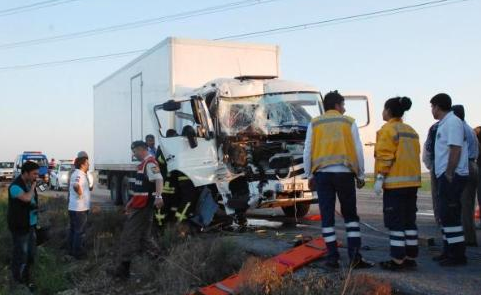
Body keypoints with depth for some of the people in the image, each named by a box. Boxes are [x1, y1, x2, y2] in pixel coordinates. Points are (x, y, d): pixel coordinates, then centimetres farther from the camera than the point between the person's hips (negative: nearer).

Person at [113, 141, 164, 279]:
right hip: (139, 206, 10)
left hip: (143, 207, -10)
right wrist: (131, 202, 30)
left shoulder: (150, 163, -16)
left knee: (129, 237, -7)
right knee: (142, 236, 15)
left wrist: (158, 196, -47)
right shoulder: (143, 164, 18)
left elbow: (159, 179, -32)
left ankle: (123, 269, -3)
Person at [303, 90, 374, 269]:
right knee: (350, 215, 10)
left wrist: (309, 175, 13)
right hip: (344, 173, -1)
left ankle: (333, 258, 4)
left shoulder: (314, 124, 9)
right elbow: (358, 151, 4)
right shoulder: (349, 122, 6)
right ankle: (355, 257, 2)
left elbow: (308, 151, 5)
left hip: (322, 174, 1)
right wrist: (360, 175, 12)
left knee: (327, 216, 5)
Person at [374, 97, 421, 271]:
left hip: (395, 182, -8)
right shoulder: (411, 131, 16)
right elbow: (415, 155, 15)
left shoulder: (388, 129, -8)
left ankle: (397, 260, -4)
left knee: (395, 222, -4)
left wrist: (379, 178, -15)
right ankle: (411, 258, 16)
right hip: (412, 181, 8)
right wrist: (411, 175, 18)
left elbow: (385, 156, -15)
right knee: (409, 220, 12)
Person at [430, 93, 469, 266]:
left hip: (451, 176, -10)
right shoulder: (444, 123, 17)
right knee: (446, 215, 14)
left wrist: (449, 174, -20)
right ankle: (449, 252, 22)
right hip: (446, 176, 10)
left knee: (450, 215, -8)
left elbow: (455, 150, -20)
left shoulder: (452, 122, -13)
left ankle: (457, 255, -3)